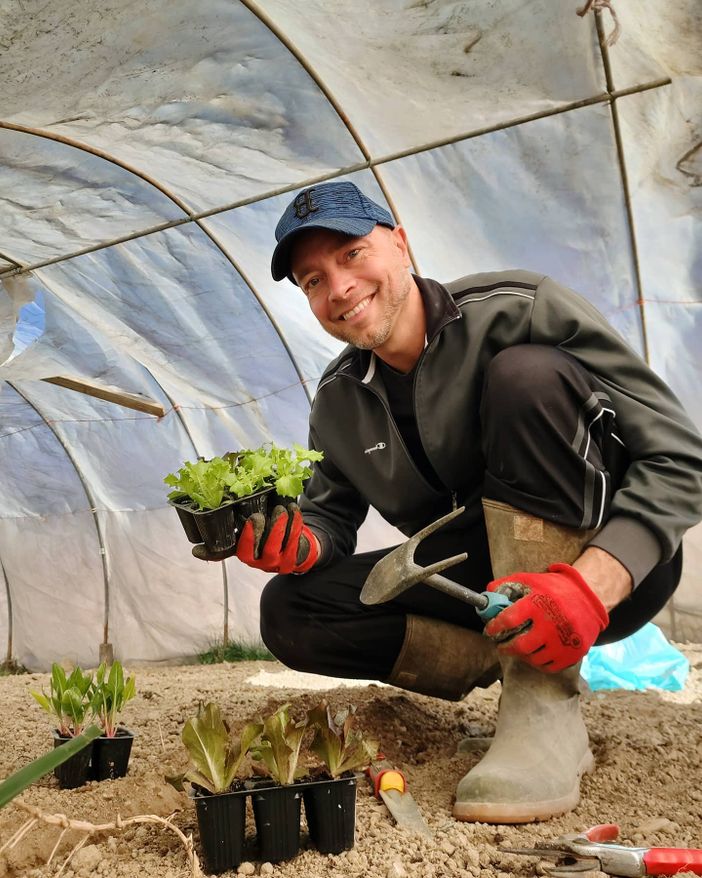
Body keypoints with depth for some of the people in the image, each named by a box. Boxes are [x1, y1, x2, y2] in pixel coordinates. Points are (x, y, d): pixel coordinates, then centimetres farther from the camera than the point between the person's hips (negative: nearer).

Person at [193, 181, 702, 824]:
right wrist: (299, 542, -17)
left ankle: (547, 705, -29)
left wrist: (590, 584, -34)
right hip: (481, 588, 4)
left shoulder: (518, 309, -15)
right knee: (290, 610, -12)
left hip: (613, 567, -4)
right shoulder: (337, 405, 2)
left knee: (529, 373, -30)